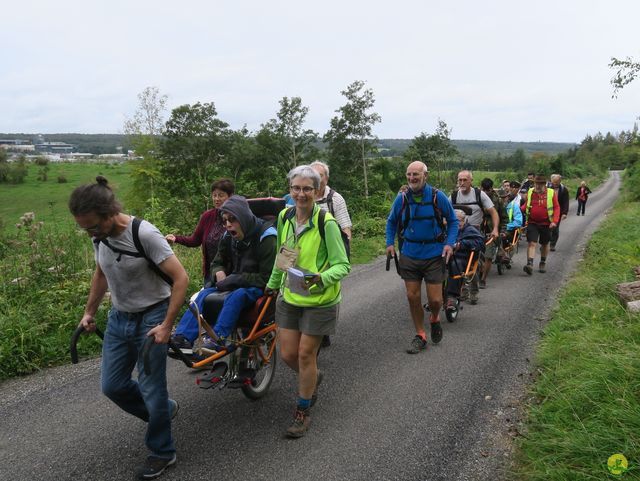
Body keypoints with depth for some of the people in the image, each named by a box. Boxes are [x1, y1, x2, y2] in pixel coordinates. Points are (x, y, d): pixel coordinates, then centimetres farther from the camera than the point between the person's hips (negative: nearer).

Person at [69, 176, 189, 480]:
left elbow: (180, 278, -22)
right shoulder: (99, 236, -4)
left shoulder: (144, 235, -25)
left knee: (151, 390, 1)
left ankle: (162, 453, 23)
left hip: (150, 319, -7)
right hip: (118, 318, 7)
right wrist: (89, 312, 17)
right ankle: (164, 410, 36)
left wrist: (166, 326, -23)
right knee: (112, 386, 12)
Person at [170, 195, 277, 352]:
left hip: (259, 287, -6)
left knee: (235, 297, -35)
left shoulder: (265, 237, -15)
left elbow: (267, 278, -18)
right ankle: (182, 338, -24)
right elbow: (217, 263, 18)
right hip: (235, 284, 6)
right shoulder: (229, 237, 5)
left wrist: (235, 279, -22)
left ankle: (217, 338, -40)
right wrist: (219, 272, -8)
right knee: (204, 295, -17)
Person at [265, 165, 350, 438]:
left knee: (305, 355, 3)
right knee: (287, 354, 8)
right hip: (289, 297, 5)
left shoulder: (326, 223, -19)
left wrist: (321, 278, -34)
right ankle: (313, 378, 42)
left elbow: (343, 265, -15)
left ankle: (303, 412, 24)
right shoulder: (285, 216, -1)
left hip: (318, 300, -5)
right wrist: (273, 283, 23)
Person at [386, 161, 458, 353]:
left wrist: (450, 243, -10)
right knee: (413, 297, 5)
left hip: (434, 255, -2)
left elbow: (453, 221, 3)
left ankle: (434, 319, 33)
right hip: (409, 255, 2)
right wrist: (390, 243, 2)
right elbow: (391, 221, 14)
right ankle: (420, 335, 23)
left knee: (434, 299, -2)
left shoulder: (438, 196, -8)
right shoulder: (402, 198, -3)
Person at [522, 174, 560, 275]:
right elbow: (526, 205, 12)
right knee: (532, 243, -13)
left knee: (545, 244, 15)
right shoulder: (530, 192, 2)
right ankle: (530, 264, -20)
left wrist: (555, 221, -14)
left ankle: (543, 263, 34)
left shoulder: (551, 193, -3)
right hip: (532, 223, 0)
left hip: (546, 224, 0)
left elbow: (556, 207, -2)